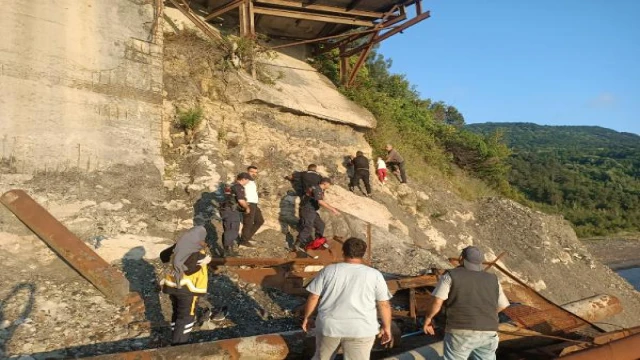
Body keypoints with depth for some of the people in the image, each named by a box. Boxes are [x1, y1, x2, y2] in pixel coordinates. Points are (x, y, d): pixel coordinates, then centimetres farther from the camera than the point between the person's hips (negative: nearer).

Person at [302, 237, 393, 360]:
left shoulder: (328, 270, -2)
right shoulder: (374, 275, -3)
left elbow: (313, 297, -1)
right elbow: (384, 304, -1)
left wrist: (306, 317, 12)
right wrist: (386, 327, 10)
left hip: (329, 325, 1)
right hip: (360, 329, -1)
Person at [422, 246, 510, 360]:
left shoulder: (451, 276, 1)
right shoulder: (492, 279, 14)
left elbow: (437, 301, -9)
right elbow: (502, 305, 22)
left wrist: (428, 318, 6)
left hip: (460, 332, -4)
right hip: (488, 333, 4)